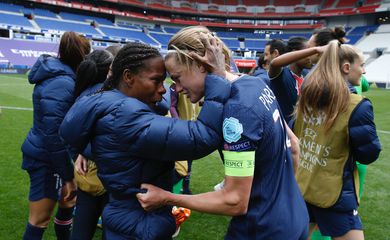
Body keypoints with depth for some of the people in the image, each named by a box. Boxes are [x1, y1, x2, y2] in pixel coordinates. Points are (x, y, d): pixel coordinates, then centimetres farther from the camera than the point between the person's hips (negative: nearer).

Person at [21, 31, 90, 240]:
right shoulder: (62, 84, -25)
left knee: (69, 199, 24)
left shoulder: (62, 77, 4)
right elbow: (54, 135, -25)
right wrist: (66, 176, -19)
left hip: (47, 154, 10)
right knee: (40, 219, 4)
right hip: (46, 159, -10)